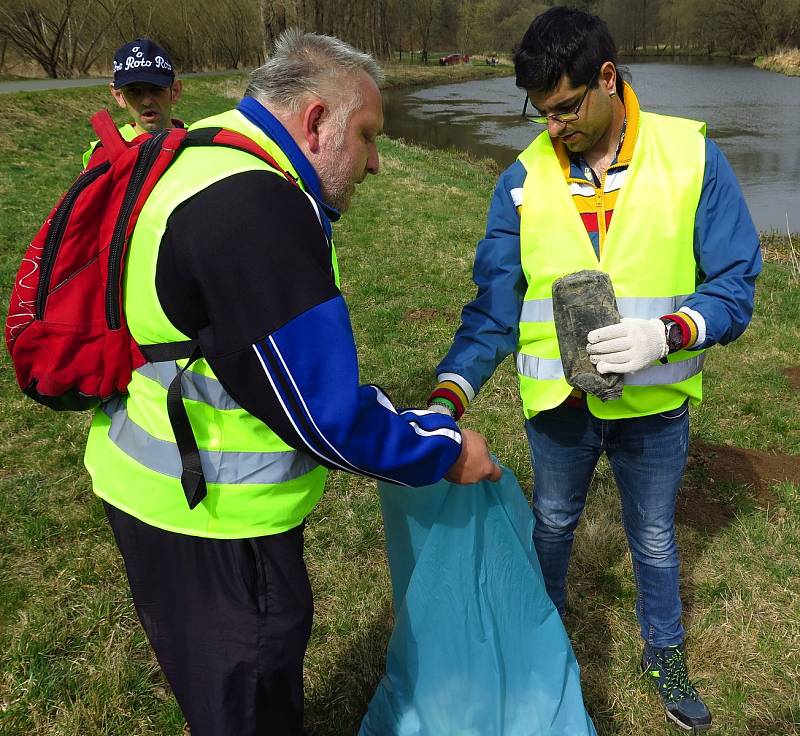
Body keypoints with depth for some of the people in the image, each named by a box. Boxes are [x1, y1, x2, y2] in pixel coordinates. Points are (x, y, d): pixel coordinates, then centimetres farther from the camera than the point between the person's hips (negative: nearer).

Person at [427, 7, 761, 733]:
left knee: (653, 537, 21)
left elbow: (735, 284, -11)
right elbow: (493, 306, -10)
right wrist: (449, 396, -22)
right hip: (558, 403, 1)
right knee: (552, 524, 23)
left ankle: (666, 656, 48)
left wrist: (665, 333, -30)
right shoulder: (524, 180, -9)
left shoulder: (692, 156, -13)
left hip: (653, 402, -1)